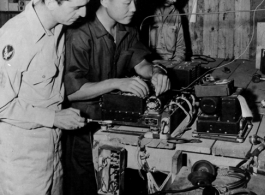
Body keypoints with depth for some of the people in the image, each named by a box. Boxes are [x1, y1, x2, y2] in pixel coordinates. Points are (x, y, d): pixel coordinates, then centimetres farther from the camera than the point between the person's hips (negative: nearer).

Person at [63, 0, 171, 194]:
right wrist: (117, 82, -34)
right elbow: (71, 91, -26)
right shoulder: (80, 37, -23)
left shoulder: (128, 32, 1)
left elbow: (140, 64, 7)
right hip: (85, 127, -6)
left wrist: (155, 72, -16)